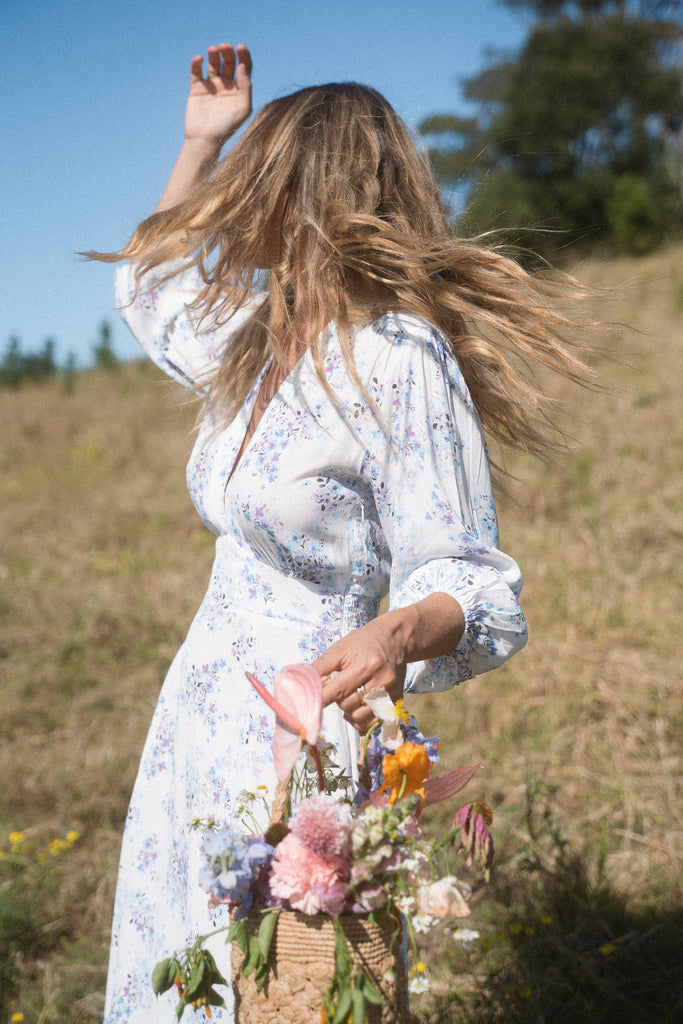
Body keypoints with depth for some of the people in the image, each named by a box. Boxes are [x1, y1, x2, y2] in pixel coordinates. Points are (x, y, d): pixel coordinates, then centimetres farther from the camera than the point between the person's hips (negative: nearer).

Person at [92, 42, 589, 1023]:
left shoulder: (402, 364, -18)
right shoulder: (264, 338, 8)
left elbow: (472, 582, -17)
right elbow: (153, 287, 29)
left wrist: (398, 634, -39)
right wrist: (198, 141, 21)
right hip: (202, 721, 8)